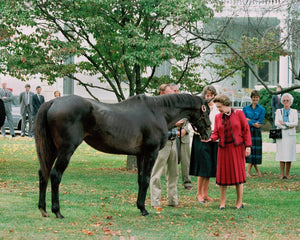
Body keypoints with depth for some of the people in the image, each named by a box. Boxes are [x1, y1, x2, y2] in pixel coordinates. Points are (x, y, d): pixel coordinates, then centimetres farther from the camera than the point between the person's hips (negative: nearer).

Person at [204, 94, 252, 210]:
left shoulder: (238, 113, -2)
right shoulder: (218, 117, 7)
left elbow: (246, 130, -1)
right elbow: (216, 133, 6)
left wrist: (248, 146, -6)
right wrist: (210, 139, -15)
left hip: (237, 147, -3)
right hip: (223, 148, 3)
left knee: (238, 173, 0)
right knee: (223, 174, 2)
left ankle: (239, 202, 9)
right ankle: (222, 202, 11)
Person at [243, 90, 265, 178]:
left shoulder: (262, 110, 4)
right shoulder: (245, 108, 8)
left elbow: (260, 122, -5)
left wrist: (249, 120, -8)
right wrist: (253, 124, -16)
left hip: (256, 132, -1)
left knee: (254, 150, -5)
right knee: (248, 150, 0)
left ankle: (248, 172, -4)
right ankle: (257, 170, 18)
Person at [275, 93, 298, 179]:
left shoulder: (294, 112, 8)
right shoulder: (279, 111, 11)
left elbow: (295, 123, -5)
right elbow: (276, 123, -2)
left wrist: (284, 123, -9)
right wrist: (288, 126, -11)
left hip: (290, 136, 0)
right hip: (281, 135, 0)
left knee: (289, 155, -3)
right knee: (282, 155, -3)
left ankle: (287, 174, 2)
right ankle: (282, 174, 0)